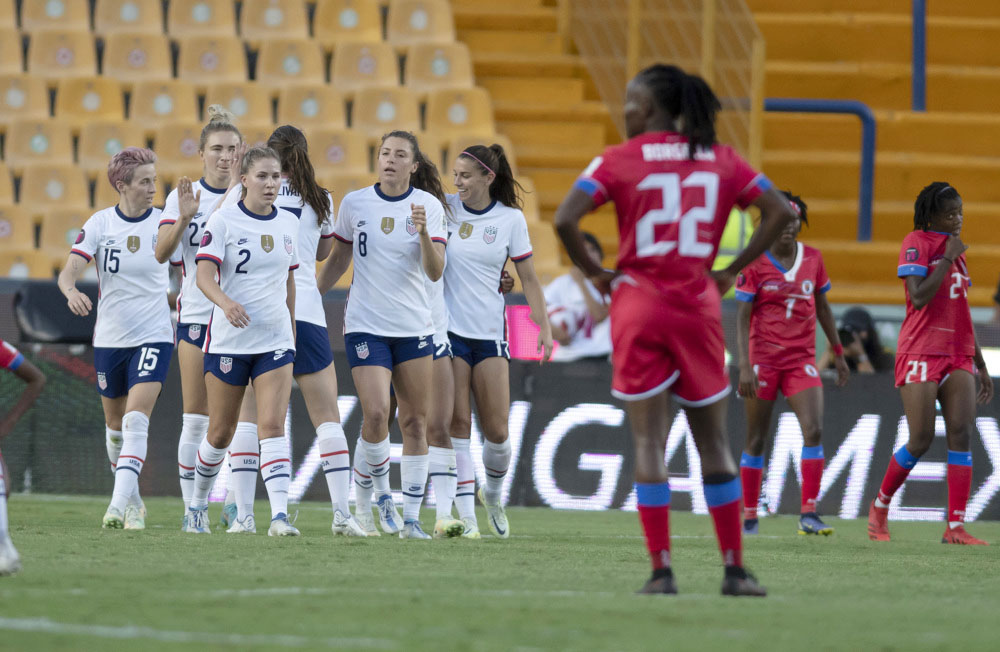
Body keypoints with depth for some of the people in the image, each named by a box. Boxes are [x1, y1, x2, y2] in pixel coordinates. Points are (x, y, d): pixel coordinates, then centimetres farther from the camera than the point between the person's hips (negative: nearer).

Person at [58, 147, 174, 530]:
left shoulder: (162, 222, -3)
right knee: (115, 425, 13)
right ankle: (133, 499, 33)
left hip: (153, 336, -2)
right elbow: (69, 272, -12)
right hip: (109, 338, 2)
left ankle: (119, 506, -23)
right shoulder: (100, 224, -4)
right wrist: (72, 291, -34)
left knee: (136, 421, -18)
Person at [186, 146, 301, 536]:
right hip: (229, 339, -3)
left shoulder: (288, 223, 8)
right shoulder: (223, 221, -7)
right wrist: (226, 302, -36)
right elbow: (204, 275, -16)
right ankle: (198, 504, 29)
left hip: (275, 340, 3)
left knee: (272, 426, -12)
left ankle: (279, 516, -21)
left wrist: (291, 328, 21)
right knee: (221, 432, 7)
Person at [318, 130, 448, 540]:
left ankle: (411, 517, 7)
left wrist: (423, 232, -24)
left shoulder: (429, 206, -1)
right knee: (375, 413, -17)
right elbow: (338, 259, 14)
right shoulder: (354, 203, 1)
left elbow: (435, 272, -9)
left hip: (415, 328, 1)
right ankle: (379, 491, 7)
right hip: (365, 325, -1)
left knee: (415, 422, 1)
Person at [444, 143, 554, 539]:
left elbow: (528, 277, 6)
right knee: (457, 423, -7)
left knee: (497, 432, -2)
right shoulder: (445, 209, 0)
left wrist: (544, 327, 0)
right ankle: (466, 513, -4)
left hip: (490, 331, 1)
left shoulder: (511, 219, 1)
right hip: (448, 328, -1)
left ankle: (493, 495, 26)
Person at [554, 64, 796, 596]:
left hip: (638, 307, -2)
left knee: (648, 440, 0)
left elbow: (565, 220, -13)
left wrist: (593, 272, 1)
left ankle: (662, 571, -7)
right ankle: (735, 569, 9)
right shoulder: (720, 161, 7)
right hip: (699, 307, 2)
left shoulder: (618, 161, -2)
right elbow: (781, 212, 4)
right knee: (712, 440, 10)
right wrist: (732, 271, 7)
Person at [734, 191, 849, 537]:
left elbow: (823, 308, 17)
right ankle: (749, 516, 15)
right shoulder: (755, 262, -5)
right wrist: (745, 366, -15)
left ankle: (808, 514, -13)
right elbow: (742, 317, -7)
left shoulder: (812, 258, 6)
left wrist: (838, 353, 18)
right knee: (756, 440, 4)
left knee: (814, 430, -14)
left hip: (802, 359, 3)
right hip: (763, 358, -3)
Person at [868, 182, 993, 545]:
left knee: (962, 433, -9)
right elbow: (919, 298, -18)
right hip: (921, 352, -6)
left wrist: (981, 366, 21)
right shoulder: (916, 243, -4)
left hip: (957, 356, 6)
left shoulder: (955, 249, 18)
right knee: (921, 440, -8)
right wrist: (949, 258, -14)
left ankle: (955, 527, -12)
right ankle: (880, 506, 15)